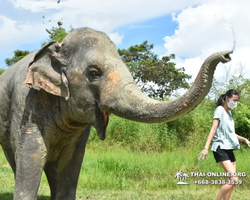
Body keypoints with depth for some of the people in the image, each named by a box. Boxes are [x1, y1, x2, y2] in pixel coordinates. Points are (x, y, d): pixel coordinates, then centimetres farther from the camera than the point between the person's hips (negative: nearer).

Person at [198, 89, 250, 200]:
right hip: (220, 149, -9)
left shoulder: (229, 113, 18)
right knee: (233, 180, -18)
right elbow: (213, 129, -16)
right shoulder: (220, 110, -6)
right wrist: (206, 148, -25)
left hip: (229, 149, 9)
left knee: (232, 182, 5)